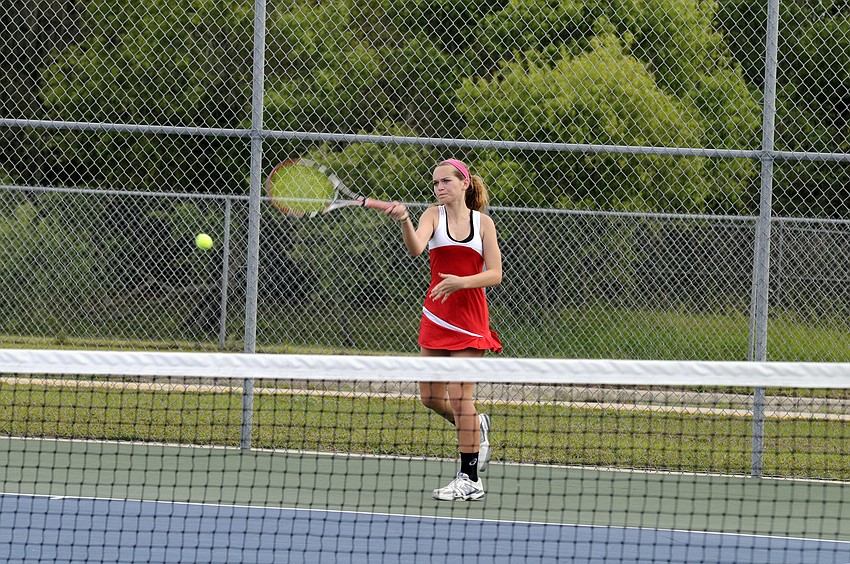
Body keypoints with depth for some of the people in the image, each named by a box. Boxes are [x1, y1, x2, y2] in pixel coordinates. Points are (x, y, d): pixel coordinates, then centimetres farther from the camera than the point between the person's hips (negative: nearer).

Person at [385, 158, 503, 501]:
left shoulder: (483, 223, 1)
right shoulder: (434, 215, 1)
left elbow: (495, 274, -2)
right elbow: (416, 248, -19)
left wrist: (461, 282, -19)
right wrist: (403, 220, -39)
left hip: (470, 315, -3)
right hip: (435, 315, 3)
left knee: (459, 395, -7)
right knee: (430, 396, 6)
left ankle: (470, 479, -1)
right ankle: (476, 427, 36)